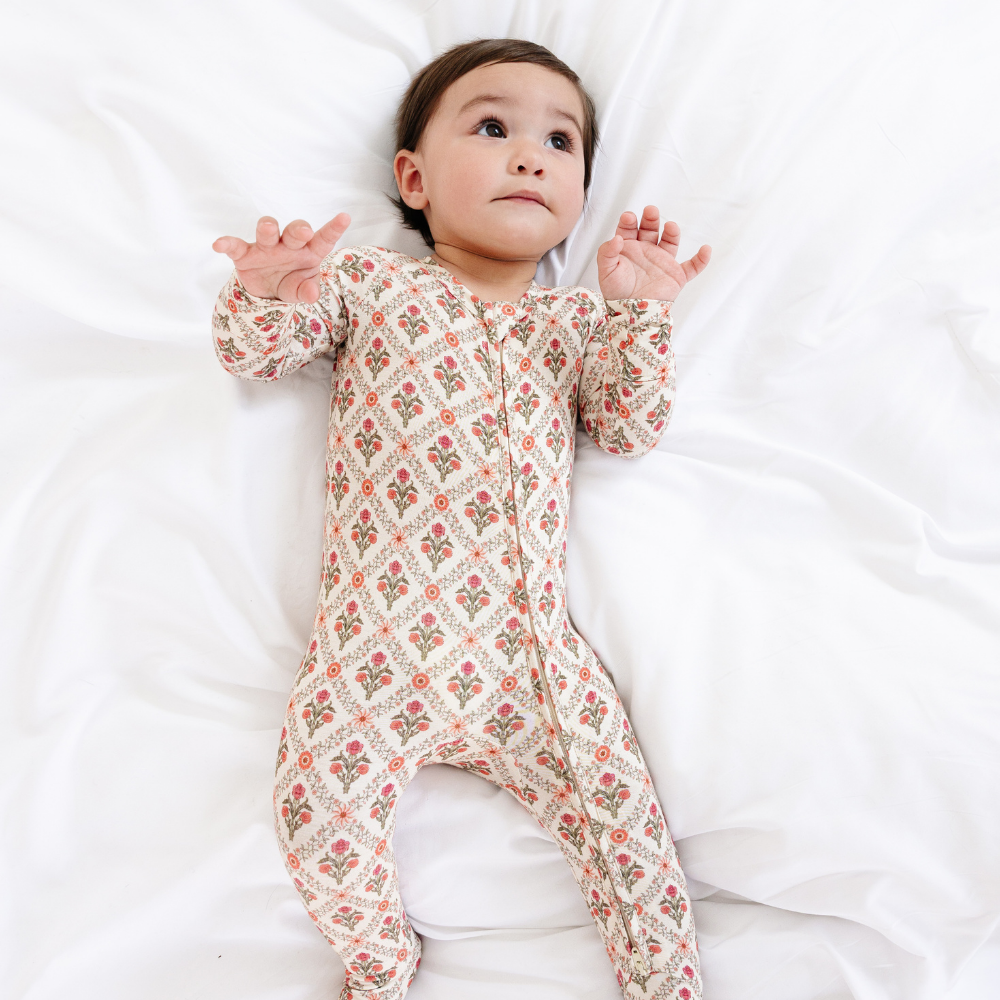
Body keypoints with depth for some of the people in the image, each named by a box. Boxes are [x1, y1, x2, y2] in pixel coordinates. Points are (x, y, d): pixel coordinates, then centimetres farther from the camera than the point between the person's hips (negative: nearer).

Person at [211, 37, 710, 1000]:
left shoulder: (575, 318, 15)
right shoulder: (367, 281, 10)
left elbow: (631, 429, 6)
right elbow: (252, 354, 8)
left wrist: (635, 312, -8)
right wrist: (266, 295, -15)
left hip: (528, 646, 2)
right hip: (375, 645, -1)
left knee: (620, 803, 1)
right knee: (319, 807, -9)